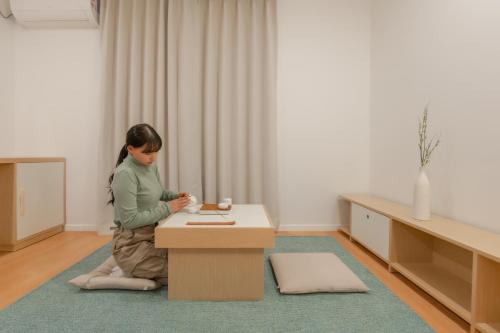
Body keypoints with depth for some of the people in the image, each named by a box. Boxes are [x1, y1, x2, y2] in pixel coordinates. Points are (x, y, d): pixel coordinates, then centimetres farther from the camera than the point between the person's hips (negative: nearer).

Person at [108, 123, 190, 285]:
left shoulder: (151, 166, 4)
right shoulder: (125, 174, -21)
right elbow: (130, 220, -23)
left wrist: (175, 197, 0)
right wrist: (168, 208, -21)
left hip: (152, 237, 8)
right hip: (132, 245, -8)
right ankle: (131, 267, 6)